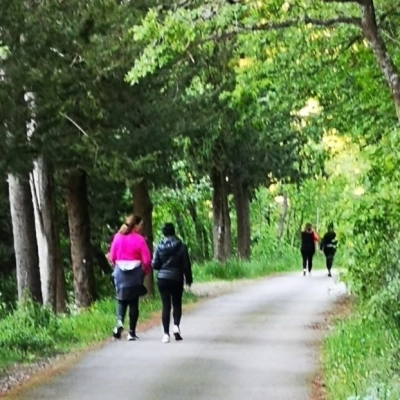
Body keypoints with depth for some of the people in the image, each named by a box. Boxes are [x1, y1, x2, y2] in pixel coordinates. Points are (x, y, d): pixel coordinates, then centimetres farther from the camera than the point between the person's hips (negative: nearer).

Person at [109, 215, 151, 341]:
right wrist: (145, 272, 7)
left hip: (120, 273, 3)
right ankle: (132, 332, 9)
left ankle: (119, 321, -14)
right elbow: (146, 260, -11)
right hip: (135, 273, -3)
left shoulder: (118, 237, 0)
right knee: (133, 302, 7)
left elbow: (112, 257, 4)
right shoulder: (139, 239, -10)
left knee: (121, 299, 14)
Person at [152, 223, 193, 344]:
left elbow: (155, 265, -3)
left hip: (162, 279, 1)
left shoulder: (159, 247, -4)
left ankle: (166, 333, -2)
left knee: (166, 306, 3)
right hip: (177, 279, 0)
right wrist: (188, 279, 8)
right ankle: (176, 325, -8)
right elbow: (186, 264, -3)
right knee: (177, 304, 15)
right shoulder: (181, 246, -6)